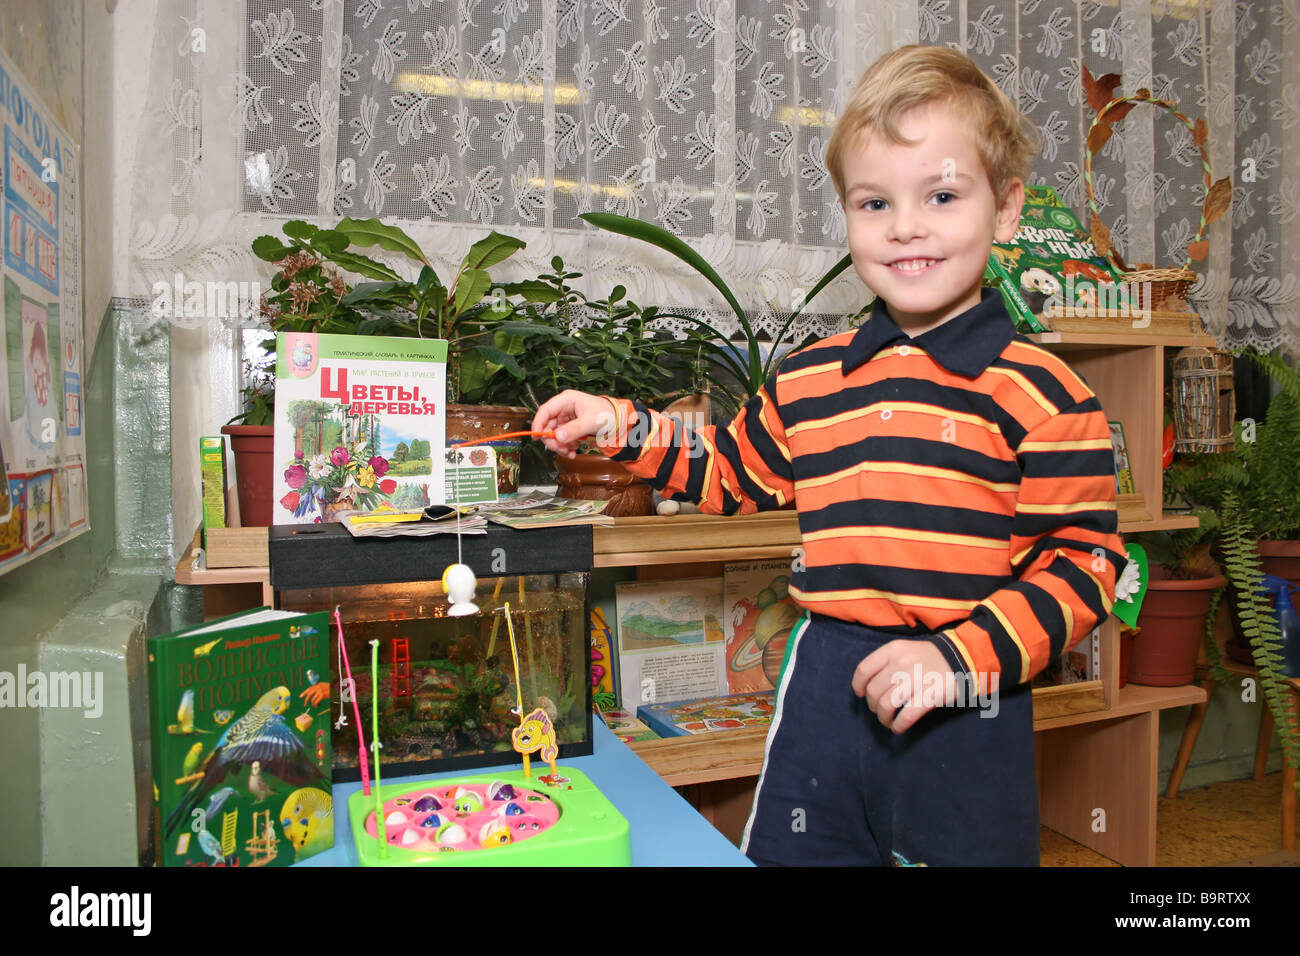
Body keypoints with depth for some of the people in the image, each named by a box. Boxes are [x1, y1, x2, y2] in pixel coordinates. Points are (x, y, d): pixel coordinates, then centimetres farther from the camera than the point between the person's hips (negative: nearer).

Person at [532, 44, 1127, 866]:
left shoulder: (1039, 392, -8)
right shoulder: (807, 381, 5)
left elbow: (1082, 565, -9)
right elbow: (732, 475, 19)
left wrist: (958, 659, -19)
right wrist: (623, 427, 13)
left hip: (966, 713, -3)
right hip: (825, 691, 4)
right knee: (787, 853, 16)